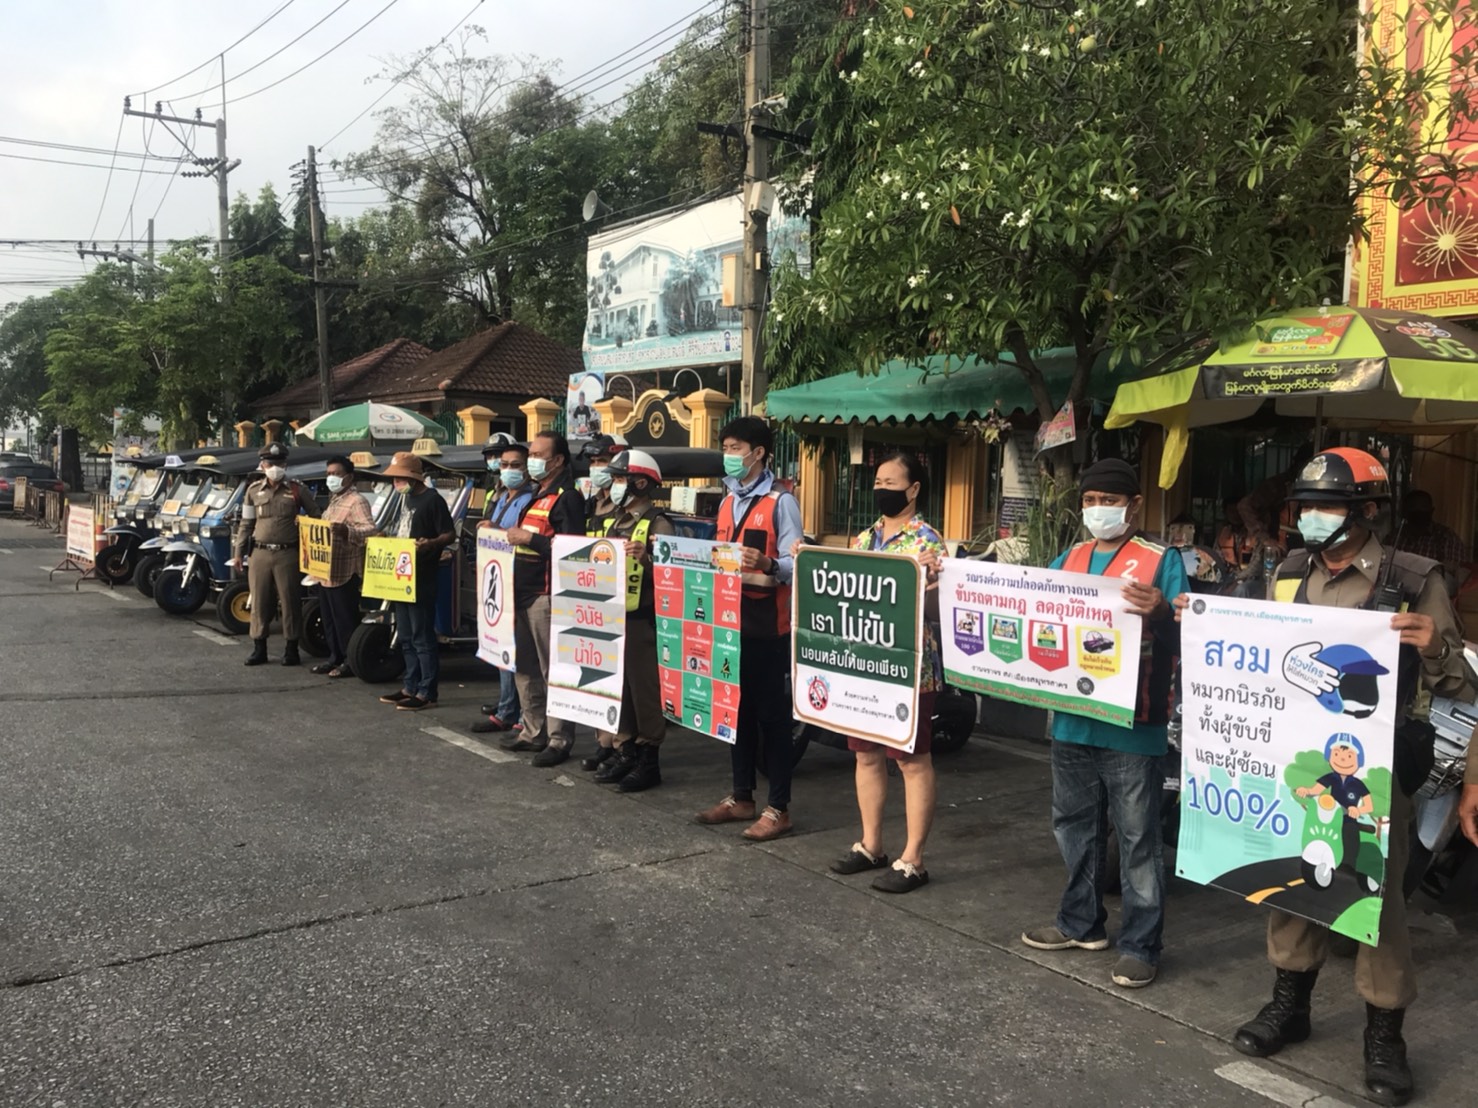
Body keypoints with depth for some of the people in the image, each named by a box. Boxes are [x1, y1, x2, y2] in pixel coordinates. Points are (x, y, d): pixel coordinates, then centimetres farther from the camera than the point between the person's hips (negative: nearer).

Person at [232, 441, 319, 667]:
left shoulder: (297, 490, 1)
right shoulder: (254, 490, 9)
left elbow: (316, 516, 9)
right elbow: (246, 524, 13)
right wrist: (238, 553, 9)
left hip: (288, 554, -3)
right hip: (260, 553, 3)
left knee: (290, 602, 1)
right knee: (259, 602, 7)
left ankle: (291, 649, 10)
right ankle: (259, 648, 17)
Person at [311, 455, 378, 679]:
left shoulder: (357, 501, -12)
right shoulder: (334, 500, 19)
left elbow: (371, 529, -23)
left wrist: (346, 530, -38)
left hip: (344, 572, -10)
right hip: (326, 571, 10)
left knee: (346, 620, -4)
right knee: (329, 619, 15)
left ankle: (351, 662, 3)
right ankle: (335, 657, 24)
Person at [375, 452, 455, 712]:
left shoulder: (432, 500, -11)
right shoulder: (405, 499, 16)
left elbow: (450, 534, -15)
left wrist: (431, 544, -32)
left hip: (422, 579, -9)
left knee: (422, 638, -6)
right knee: (406, 637, 15)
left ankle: (427, 693, -1)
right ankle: (411, 687, 23)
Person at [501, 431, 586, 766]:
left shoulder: (567, 497, -11)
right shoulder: (536, 495, 19)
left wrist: (529, 539, -20)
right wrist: (512, 536, 12)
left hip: (546, 594, -10)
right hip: (522, 592, 10)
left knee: (552, 670, -5)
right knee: (524, 667, 15)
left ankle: (559, 740, 1)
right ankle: (534, 732, 26)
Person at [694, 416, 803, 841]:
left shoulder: (780, 503, -9)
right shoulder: (728, 503, 15)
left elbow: (795, 565, -17)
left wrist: (766, 565, -35)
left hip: (767, 625, -8)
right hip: (731, 620, 8)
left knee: (771, 713, -1)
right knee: (737, 709, 14)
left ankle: (778, 808, 6)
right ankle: (741, 797, 25)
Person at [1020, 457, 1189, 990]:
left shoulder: (1162, 561, -6)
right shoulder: (1068, 561, 11)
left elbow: (1183, 637, -15)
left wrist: (1161, 613, -36)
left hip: (1132, 726, -6)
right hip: (1072, 720, 6)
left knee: (1137, 839, 2)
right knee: (1075, 826, 18)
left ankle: (1140, 945, 12)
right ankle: (1081, 922, 33)